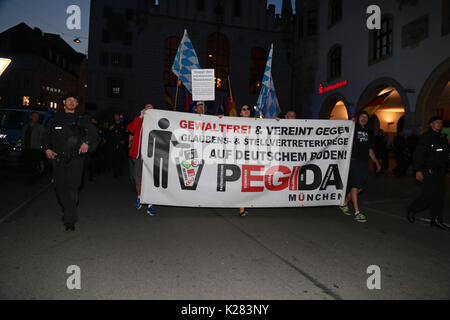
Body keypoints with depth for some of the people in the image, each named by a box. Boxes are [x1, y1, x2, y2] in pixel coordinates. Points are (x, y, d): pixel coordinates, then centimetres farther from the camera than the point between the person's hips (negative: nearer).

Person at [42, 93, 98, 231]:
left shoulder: (82, 119, 9)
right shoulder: (55, 119, 15)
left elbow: (92, 131, -3)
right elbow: (47, 135, 20)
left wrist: (86, 142, -20)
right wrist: (47, 149, 5)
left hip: (75, 159, -3)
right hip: (58, 158, 3)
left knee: (72, 187, -11)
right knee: (59, 187, 8)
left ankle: (70, 220, -8)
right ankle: (67, 211, 32)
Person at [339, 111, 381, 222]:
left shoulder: (367, 133, 20)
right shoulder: (353, 129, 2)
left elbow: (370, 150, 24)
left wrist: (377, 162, 22)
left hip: (364, 163, 7)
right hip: (354, 160, -7)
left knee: (359, 188, 6)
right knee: (355, 186, -7)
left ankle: (344, 203, 25)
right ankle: (357, 212, -4)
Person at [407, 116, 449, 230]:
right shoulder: (425, 137, -6)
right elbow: (418, 154, -12)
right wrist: (418, 170, -18)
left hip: (441, 172, 7)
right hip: (429, 172, -7)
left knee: (439, 196, 6)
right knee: (429, 195, -10)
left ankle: (436, 220, 13)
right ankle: (411, 210, 12)